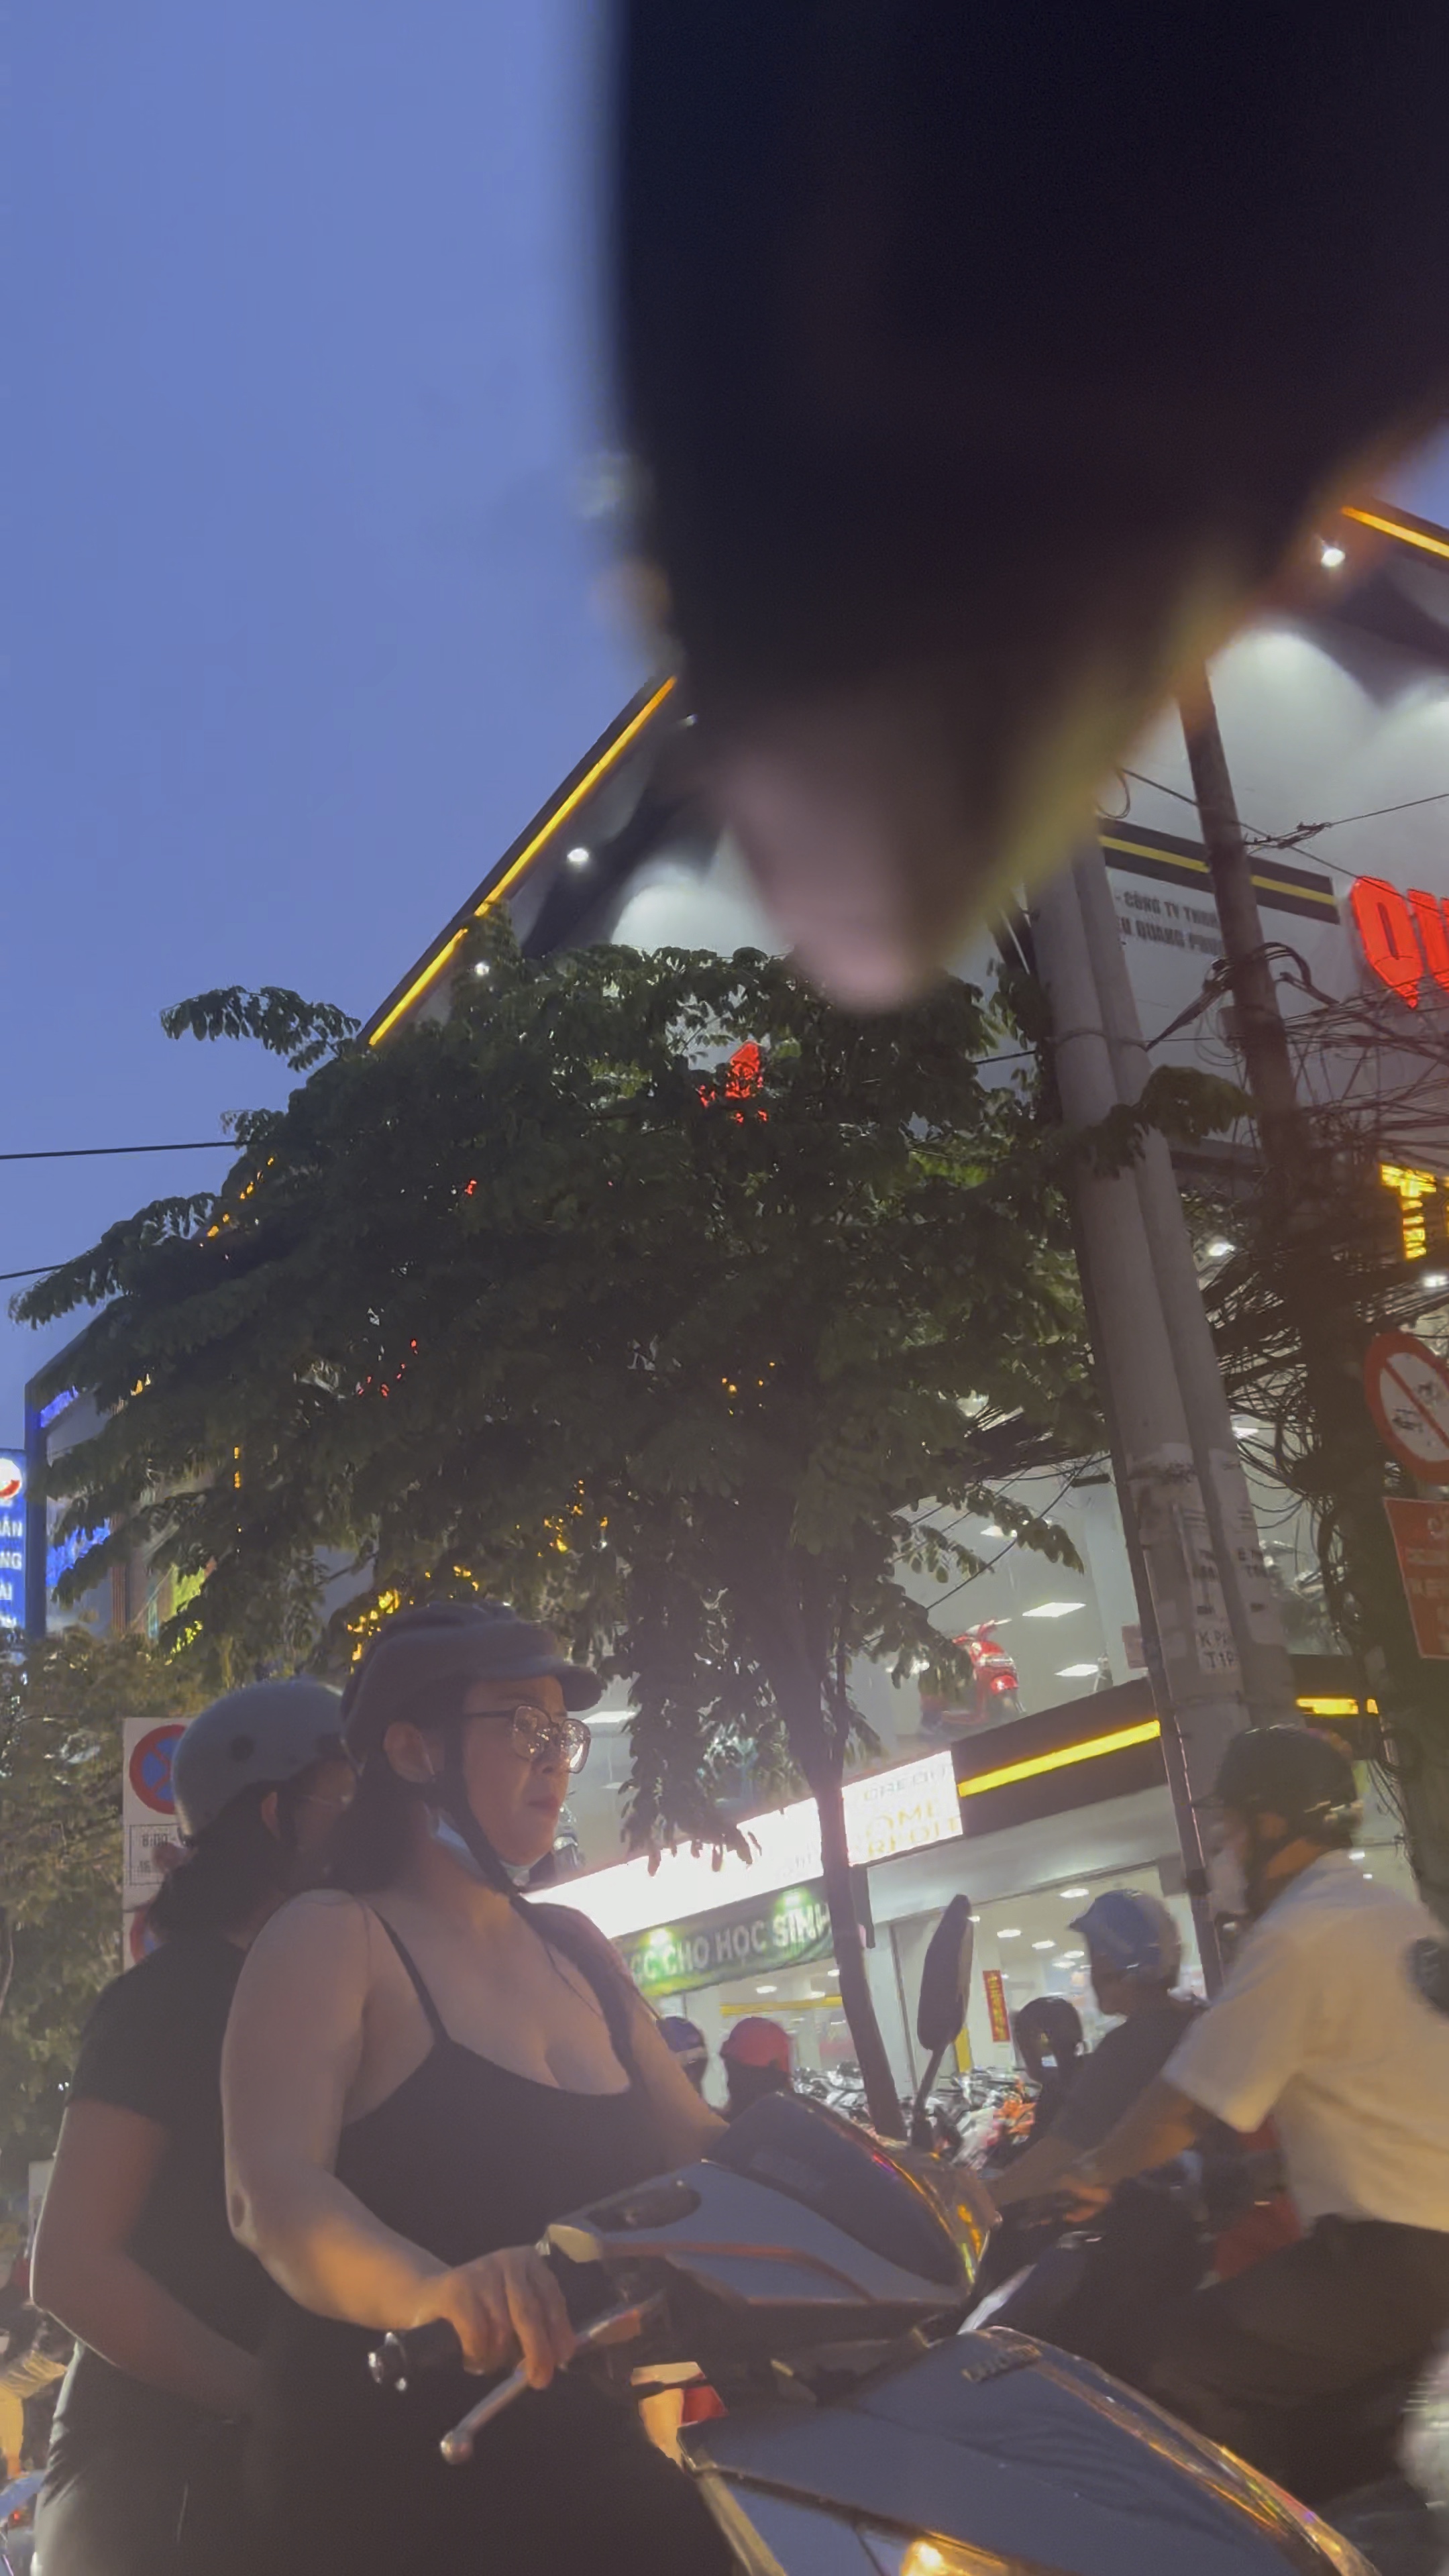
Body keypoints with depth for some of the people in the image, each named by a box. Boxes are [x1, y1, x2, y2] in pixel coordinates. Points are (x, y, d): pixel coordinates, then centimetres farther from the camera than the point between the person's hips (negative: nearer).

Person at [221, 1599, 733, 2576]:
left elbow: (697, 2144, 14)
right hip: (390, 2494, -6)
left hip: (592, 2463, 6)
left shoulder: (574, 1947, 13)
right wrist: (434, 2290, -40)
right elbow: (273, 2191, -20)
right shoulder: (333, 1937, -6)